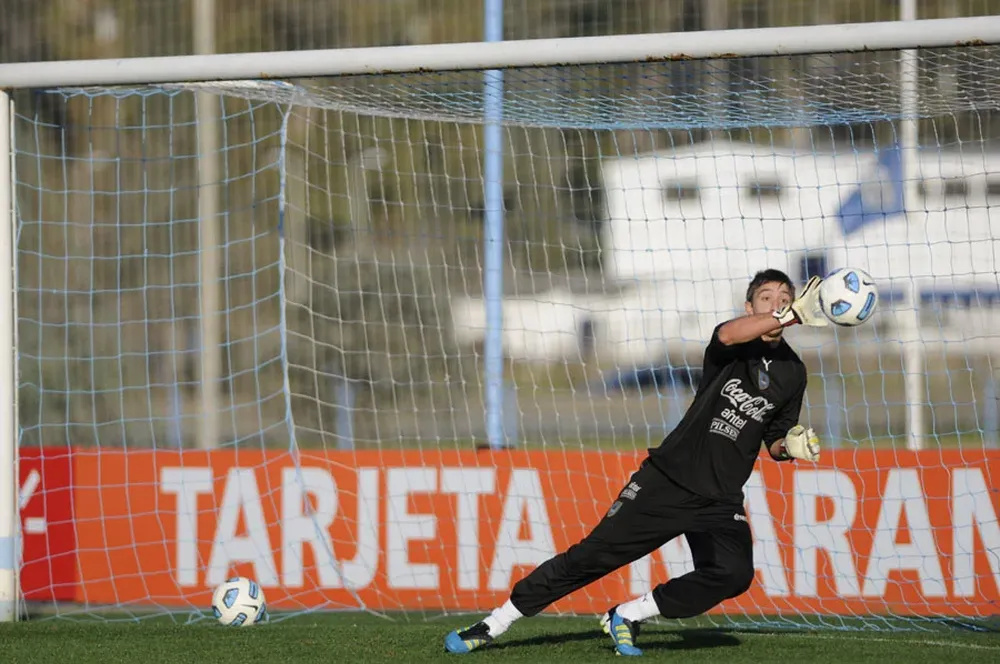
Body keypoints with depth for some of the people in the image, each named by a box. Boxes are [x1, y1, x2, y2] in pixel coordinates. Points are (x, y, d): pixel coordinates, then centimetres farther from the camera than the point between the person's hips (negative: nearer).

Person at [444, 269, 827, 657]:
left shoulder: (792, 373, 6)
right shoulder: (734, 347, -6)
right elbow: (728, 335, -34)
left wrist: (788, 446, -6)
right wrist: (793, 316, -46)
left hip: (720, 501, 3)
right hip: (668, 479, -3)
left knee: (733, 574, -23)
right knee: (592, 556, -5)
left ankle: (626, 617, -6)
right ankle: (493, 625, 7)